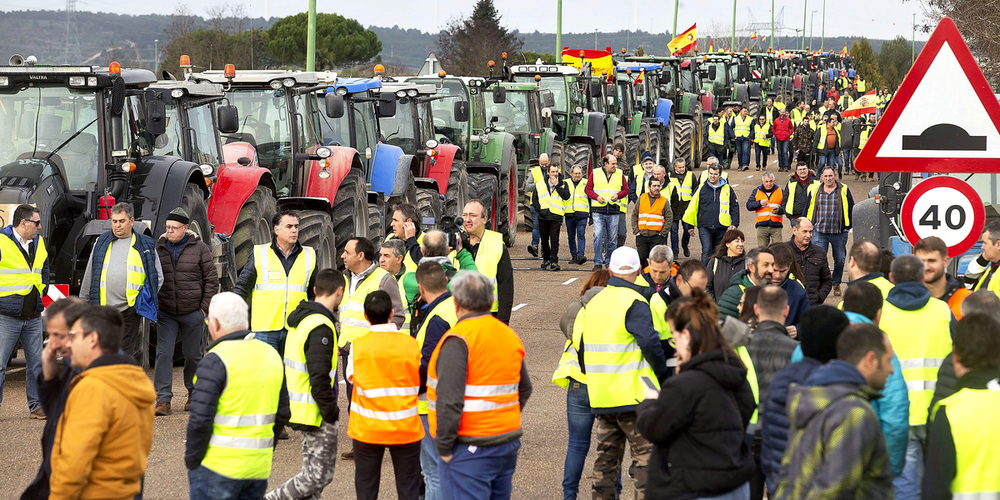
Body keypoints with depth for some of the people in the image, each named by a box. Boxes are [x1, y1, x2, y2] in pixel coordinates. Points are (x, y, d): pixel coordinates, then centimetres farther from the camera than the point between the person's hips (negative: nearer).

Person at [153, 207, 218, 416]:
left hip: (192, 313, -2)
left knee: (192, 355, 8)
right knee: (163, 354, -6)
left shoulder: (200, 249, -2)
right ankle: (163, 400, -6)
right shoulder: (158, 248, 5)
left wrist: (204, 307, -4)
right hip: (165, 313, 2)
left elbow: (211, 280, 1)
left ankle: (194, 393, 27)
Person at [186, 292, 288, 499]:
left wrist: (191, 459, -5)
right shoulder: (271, 355, 10)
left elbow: (200, 420, -17)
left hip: (217, 467, -7)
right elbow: (282, 414, 15)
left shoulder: (216, 360, -13)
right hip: (259, 467, 7)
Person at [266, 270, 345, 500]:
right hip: (316, 412, -10)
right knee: (319, 476, -4)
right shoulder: (321, 328, -20)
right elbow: (319, 377, -25)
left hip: (301, 409, 10)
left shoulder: (301, 319, 10)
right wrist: (331, 411, -16)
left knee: (313, 471, 16)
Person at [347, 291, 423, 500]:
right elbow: (419, 381, 3)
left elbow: (351, 376, 0)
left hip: (367, 429, 0)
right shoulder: (410, 344, -7)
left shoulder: (358, 346, -10)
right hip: (406, 428, 0)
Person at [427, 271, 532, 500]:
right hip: (508, 443, 8)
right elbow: (524, 389, 22)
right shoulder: (510, 336, 12)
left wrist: (444, 447, -13)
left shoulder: (457, 340, -15)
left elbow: (449, 400, -21)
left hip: (470, 449, -8)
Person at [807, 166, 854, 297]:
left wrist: (848, 226, 4)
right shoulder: (815, 191, 8)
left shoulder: (844, 190, 3)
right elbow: (808, 209, 16)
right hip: (819, 232, 0)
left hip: (839, 232, 0)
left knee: (840, 260, 8)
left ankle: (836, 284, 26)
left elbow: (851, 209, 9)